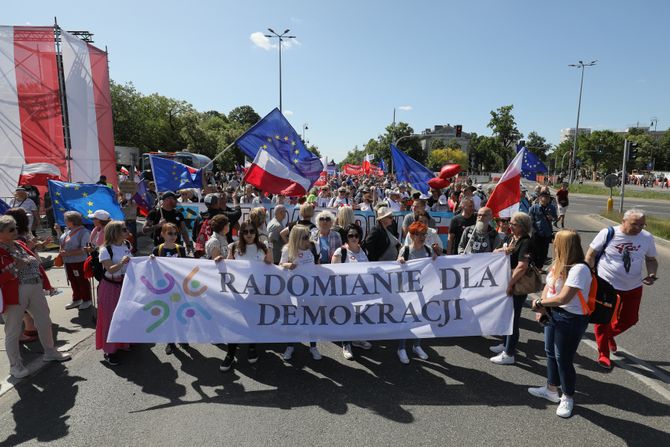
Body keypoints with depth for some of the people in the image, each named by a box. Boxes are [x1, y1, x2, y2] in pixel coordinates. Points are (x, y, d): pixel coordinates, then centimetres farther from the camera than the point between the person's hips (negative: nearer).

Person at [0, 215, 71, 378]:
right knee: (13, 330, 6)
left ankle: (50, 352, 36)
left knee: (45, 322, 17)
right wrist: (15, 267, -23)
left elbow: (36, 263, 17)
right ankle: (15, 365, 22)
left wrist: (47, 284, 16)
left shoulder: (20, 245, 10)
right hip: (15, 294, -7)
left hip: (35, 289, 7)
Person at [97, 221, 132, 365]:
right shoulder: (105, 250, -17)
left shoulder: (127, 245, 1)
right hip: (111, 287, -6)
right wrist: (121, 263, -39)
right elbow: (110, 269, -23)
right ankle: (109, 350, 13)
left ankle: (125, 342, 33)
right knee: (110, 317, 2)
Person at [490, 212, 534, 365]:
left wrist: (510, 284, -22)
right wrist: (503, 250, -1)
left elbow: (522, 267, -28)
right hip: (509, 283, 9)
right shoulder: (513, 238, 7)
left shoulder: (526, 242, -19)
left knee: (513, 319, 1)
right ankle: (506, 345, 37)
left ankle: (509, 354, 11)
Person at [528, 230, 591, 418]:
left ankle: (567, 398, 26)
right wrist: (543, 307, -9)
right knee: (551, 353, 19)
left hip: (572, 319, -8)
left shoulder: (579, 269, -24)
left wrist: (540, 303, -14)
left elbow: (563, 298, -27)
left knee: (563, 358, 4)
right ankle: (551, 389, 38)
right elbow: (548, 286, 6)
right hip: (553, 314, 8)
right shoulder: (558, 264, 1)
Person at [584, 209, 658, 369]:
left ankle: (609, 334, 45)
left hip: (633, 287, 4)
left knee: (629, 319, 13)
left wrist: (652, 274, -9)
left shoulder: (647, 238, -5)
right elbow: (591, 255, -8)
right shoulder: (607, 234, -15)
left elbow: (651, 259, 9)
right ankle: (603, 354, 25)